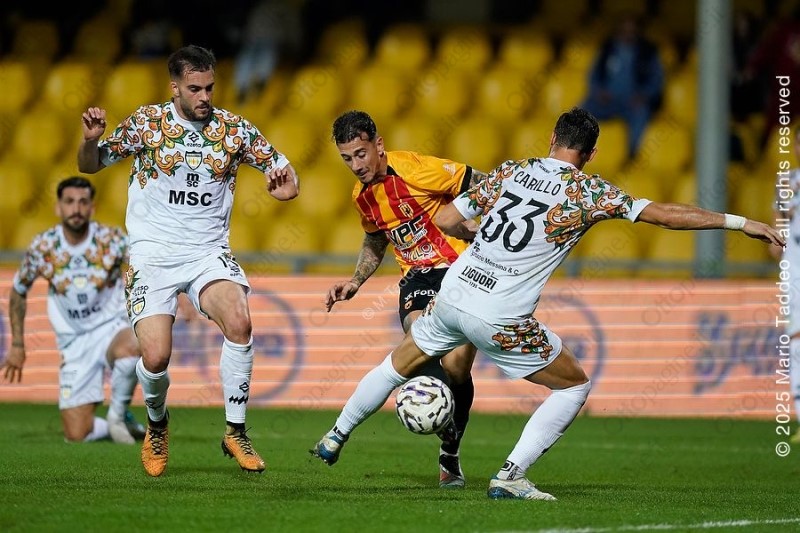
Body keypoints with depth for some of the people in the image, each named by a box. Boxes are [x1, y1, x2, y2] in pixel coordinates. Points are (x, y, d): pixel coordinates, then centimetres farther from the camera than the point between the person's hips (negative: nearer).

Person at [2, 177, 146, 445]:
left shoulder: (112, 239, -11)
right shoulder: (41, 248, -7)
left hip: (112, 326, -1)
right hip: (73, 340, 1)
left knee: (128, 350, -41)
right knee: (76, 436, -9)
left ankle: (119, 414, -12)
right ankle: (113, 426, 27)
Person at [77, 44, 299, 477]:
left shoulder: (233, 128, 2)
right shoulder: (146, 122, -1)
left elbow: (281, 168, 10)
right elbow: (89, 166, 3)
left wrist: (284, 178, -14)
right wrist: (90, 141, -20)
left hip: (209, 253, 1)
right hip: (153, 253, -1)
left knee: (239, 322, -28)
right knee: (155, 356, -17)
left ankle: (235, 432, -13)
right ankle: (156, 425, 19)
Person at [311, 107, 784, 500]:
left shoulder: (510, 172, 7)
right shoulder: (590, 192, -4)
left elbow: (446, 221, 10)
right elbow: (667, 214, -6)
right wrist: (740, 222, -2)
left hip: (452, 296, 5)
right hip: (500, 321, -5)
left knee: (399, 364, 29)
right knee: (576, 385, 12)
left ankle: (336, 438, 41)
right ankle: (510, 476, 4)